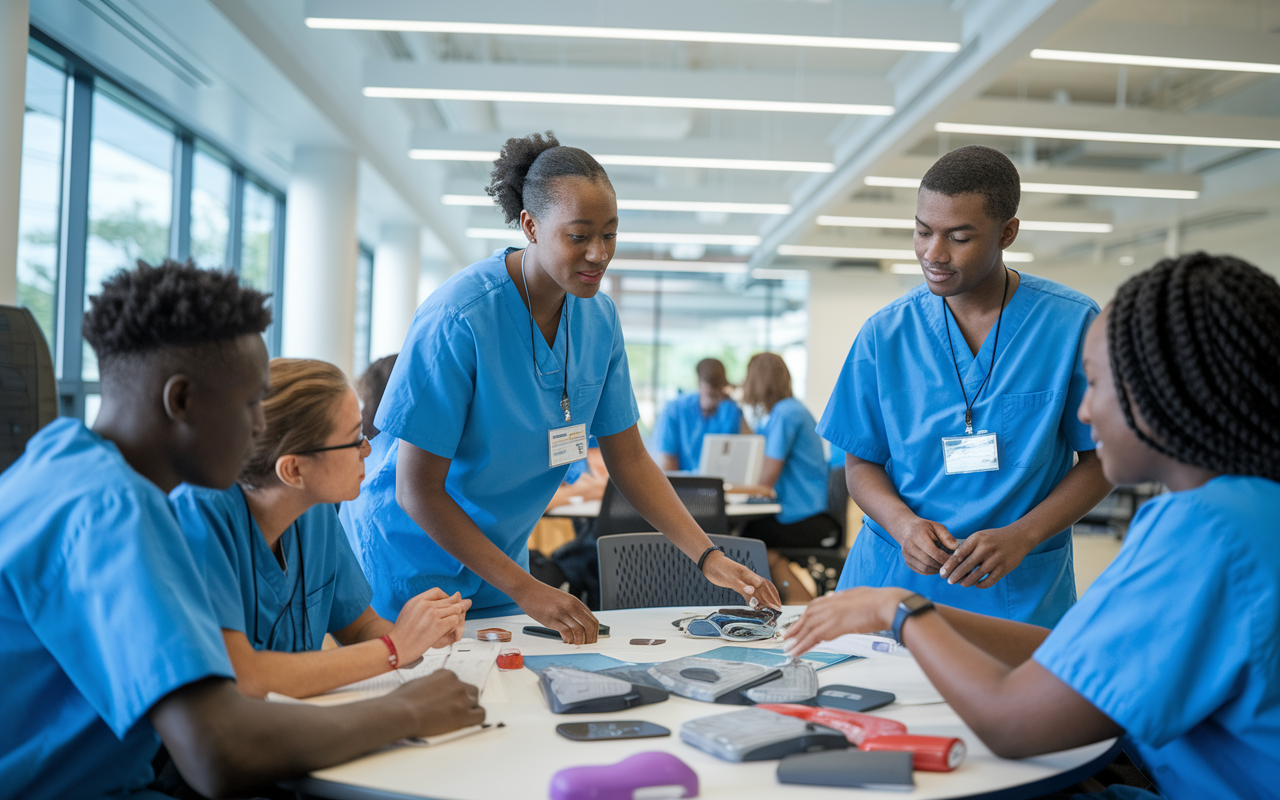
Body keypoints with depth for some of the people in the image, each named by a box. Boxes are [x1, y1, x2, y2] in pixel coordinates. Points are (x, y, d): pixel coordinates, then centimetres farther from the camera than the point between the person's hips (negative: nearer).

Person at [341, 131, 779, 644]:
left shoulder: (599, 318, -7)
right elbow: (417, 490, -22)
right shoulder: (458, 318, -26)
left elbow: (628, 458, -1)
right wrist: (524, 588, -24)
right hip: (411, 555, -5)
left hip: (498, 556, 6)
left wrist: (708, 557, -11)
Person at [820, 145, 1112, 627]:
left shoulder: (1074, 324, -5)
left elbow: (1102, 458, 0)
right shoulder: (885, 334, 0)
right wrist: (903, 523, -15)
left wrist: (1020, 537, -15)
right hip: (893, 576, 2)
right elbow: (861, 462, 6)